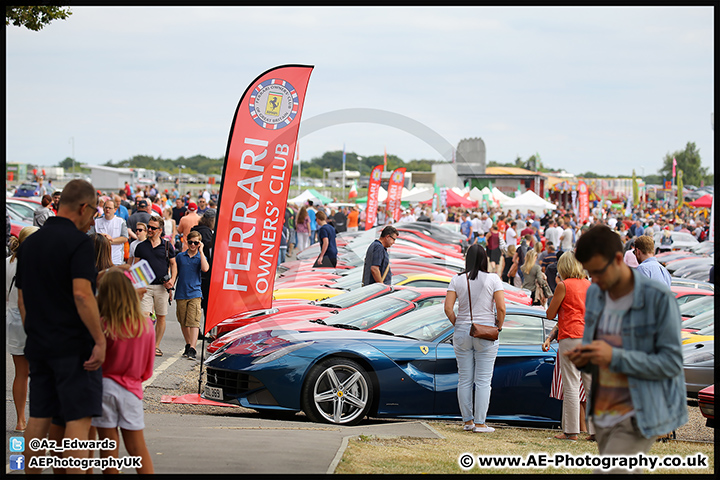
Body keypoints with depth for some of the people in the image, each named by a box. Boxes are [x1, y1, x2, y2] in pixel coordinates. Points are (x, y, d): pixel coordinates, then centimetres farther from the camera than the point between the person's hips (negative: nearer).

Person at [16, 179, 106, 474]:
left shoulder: (29, 243, 12)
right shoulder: (78, 241, -11)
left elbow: (21, 299, 17)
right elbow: (82, 294, -22)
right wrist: (100, 340, -19)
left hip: (39, 345, 7)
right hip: (73, 345, -7)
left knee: (39, 418, 12)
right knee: (79, 417, -6)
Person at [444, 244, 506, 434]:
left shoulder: (457, 280, 0)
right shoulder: (492, 279, -6)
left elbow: (448, 308, -4)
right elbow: (501, 307, -11)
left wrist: (457, 324, 9)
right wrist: (499, 327, 4)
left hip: (462, 332, 2)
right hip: (486, 333, -2)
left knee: (464, 380, 10)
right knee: (483, 380, 1)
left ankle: (467, 421, 14)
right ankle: (479, 423, 0)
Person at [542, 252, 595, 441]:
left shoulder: (563, 286, -5)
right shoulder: (589, 285, 12)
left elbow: (550, 314, 1)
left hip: (571, 339, -6)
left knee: (571, 386, -2)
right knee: (592, 384, 7)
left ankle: (571, 431, -1)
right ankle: (597, 429, 6)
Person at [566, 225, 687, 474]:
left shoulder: (658, 298, -15)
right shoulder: (594, 294, 7)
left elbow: (672, 362, -15)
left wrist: (615, 357, -25)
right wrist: (582, 358, -6)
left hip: (637, 417, -7)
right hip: (602, 414, 7)